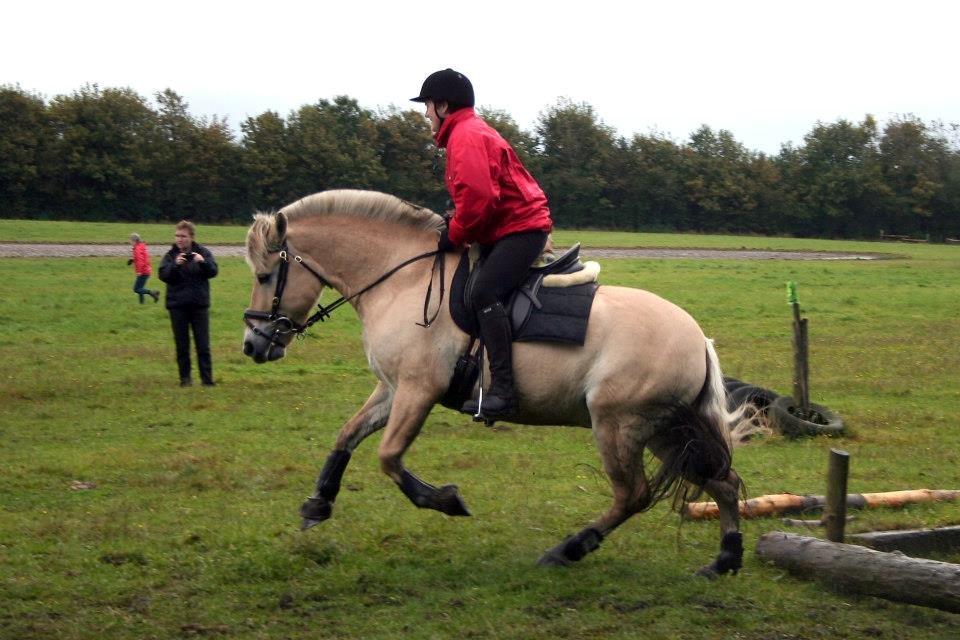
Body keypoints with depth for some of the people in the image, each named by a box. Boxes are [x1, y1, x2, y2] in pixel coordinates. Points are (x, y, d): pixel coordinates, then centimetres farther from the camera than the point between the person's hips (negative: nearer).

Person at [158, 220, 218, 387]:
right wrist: (175, 265, -27)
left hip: (199, 304, -1)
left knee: (203, 345, 0)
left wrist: (203, 262, -26)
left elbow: (213, 272, -8)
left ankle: (207, 379, 2)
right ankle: (185, 378, 13)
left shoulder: (202, 252, 1)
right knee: (182, 345, 5)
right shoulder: (171, 255, 2)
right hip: (177, 305, 1)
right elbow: (163, 275, -10)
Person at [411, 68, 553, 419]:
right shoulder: (469, 132, 21)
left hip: (520, 228, -12)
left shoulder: (466, 136, -13)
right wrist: (456, 229, 15)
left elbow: (479, 196, -25)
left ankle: (502, 391, -35)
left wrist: (455, 235, -13)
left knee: (484, 294, -27)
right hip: (505, 228, 12)